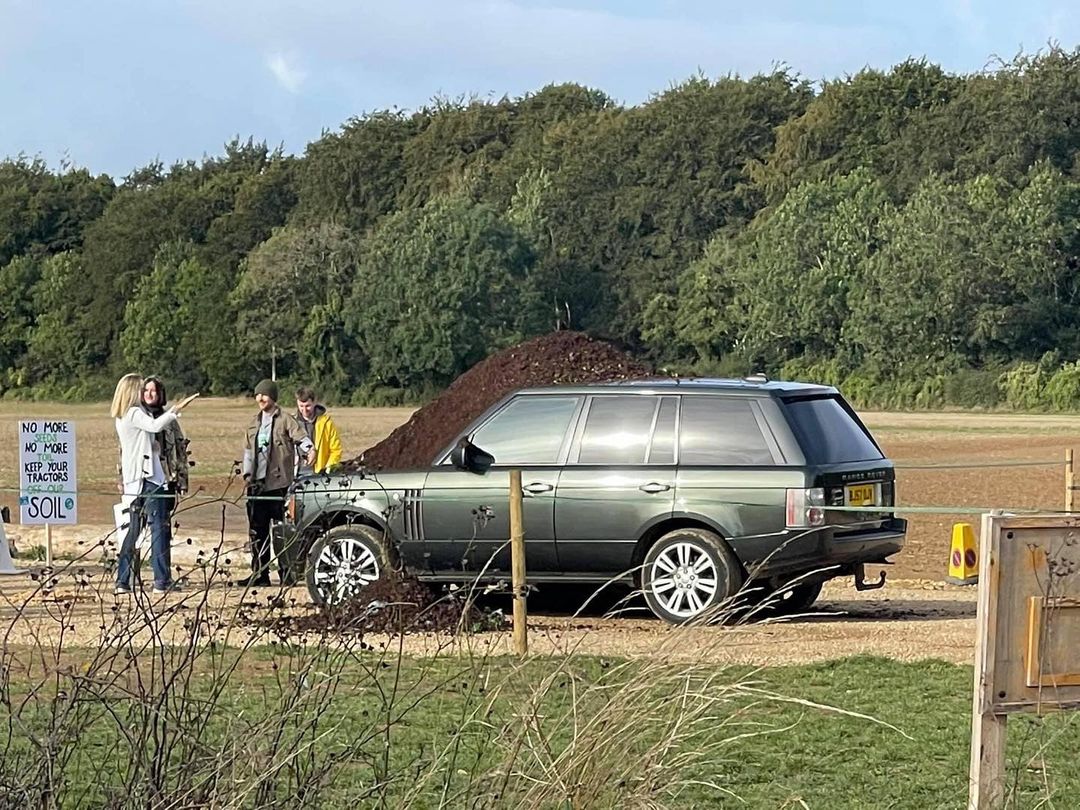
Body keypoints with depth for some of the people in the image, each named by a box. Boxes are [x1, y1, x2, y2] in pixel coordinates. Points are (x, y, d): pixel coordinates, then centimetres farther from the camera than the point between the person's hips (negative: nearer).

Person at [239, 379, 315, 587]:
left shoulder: (285, 420, -1)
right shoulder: (255, 423, 18)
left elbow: (301, 437, -14)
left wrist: (310, 449, -35)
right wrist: (247, 473, 11)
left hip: (278, 483, -6)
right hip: (257, 484, 6)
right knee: (257, 530, 7)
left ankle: (286, 572, 0)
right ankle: (259, 574, 12)